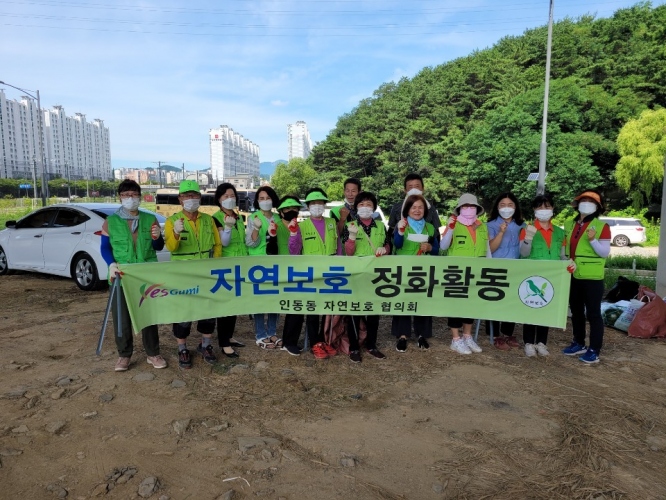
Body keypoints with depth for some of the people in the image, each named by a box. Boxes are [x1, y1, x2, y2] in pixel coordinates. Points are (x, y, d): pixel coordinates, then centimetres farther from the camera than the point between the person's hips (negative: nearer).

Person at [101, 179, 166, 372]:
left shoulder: (150, 219, 8)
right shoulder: (111, 221, 5)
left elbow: (159, 247, 10)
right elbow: (105, 247, 5)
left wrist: (157, 238, -13)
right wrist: (111, 264, -14)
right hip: (121, 277, -1)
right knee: (122, 318, 5)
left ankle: (153, 353, 20)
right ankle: (124, 354, 21)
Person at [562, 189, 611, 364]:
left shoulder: (602, 226, -6)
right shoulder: (569, 224, 9)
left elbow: (605, 252, -11)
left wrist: (592, 240, -25)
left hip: (592, 277, -6)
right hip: (573, 276, 6)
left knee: (593, 313, 0)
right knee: (576, 311, 16)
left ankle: (594, 350, 8)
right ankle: (579, 343, 30)